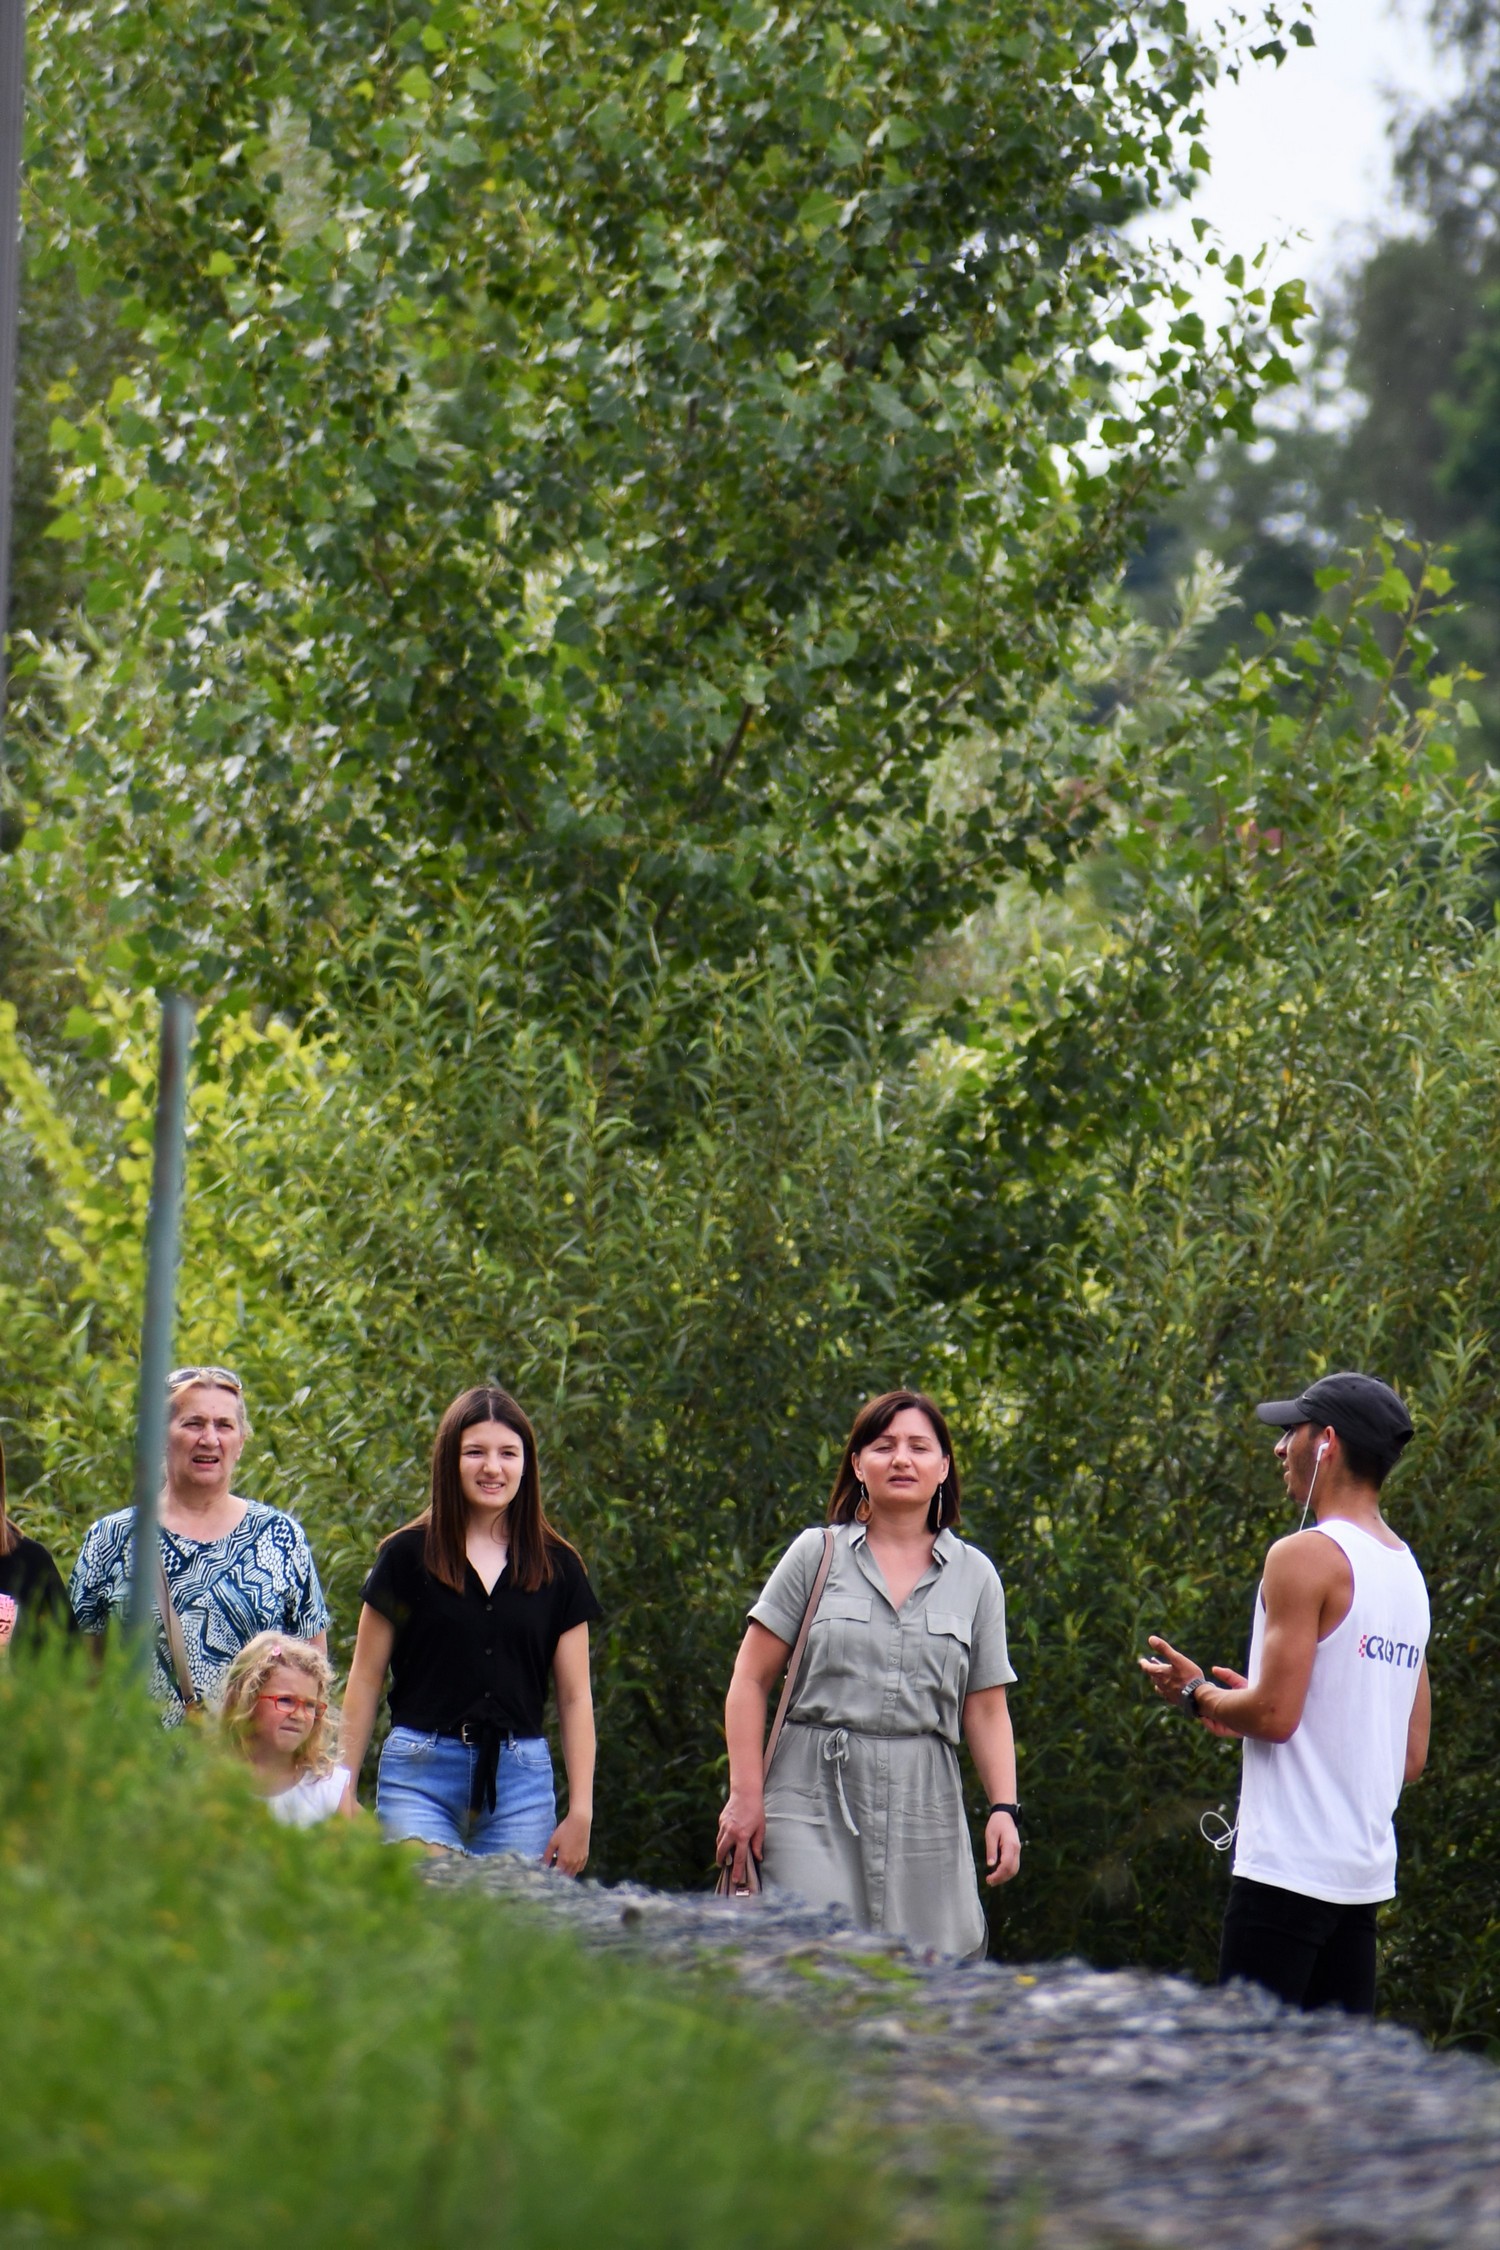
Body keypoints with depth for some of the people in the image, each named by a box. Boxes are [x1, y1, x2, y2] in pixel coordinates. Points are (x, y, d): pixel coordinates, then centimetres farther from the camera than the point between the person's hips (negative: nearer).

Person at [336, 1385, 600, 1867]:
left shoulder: (557, 1568, 9)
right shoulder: (408, 1556, 4)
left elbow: (575, 1697, 10)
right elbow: (365, 1682, 6)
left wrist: (580, 1810, 5)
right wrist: (342, 1791, 2)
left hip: (521, 1778, 2)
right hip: (421, 1773, -2)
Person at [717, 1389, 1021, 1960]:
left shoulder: (974, 1576, 12)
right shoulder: (817, 1555, 7)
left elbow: (987, 1709, 12)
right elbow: (749, 1681, 6)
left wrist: (1003, 1808, -1)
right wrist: (745, 1795, -2)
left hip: (925, 1806, 2)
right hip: (815, 1800, -2)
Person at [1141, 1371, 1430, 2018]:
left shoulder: (1305, 1557, -11)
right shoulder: (1406, 1571, 15)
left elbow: (1274, 1713, -17)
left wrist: (1196, 1693, 3)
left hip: (1288, 1867, -9)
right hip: (1367, 1870, 9)